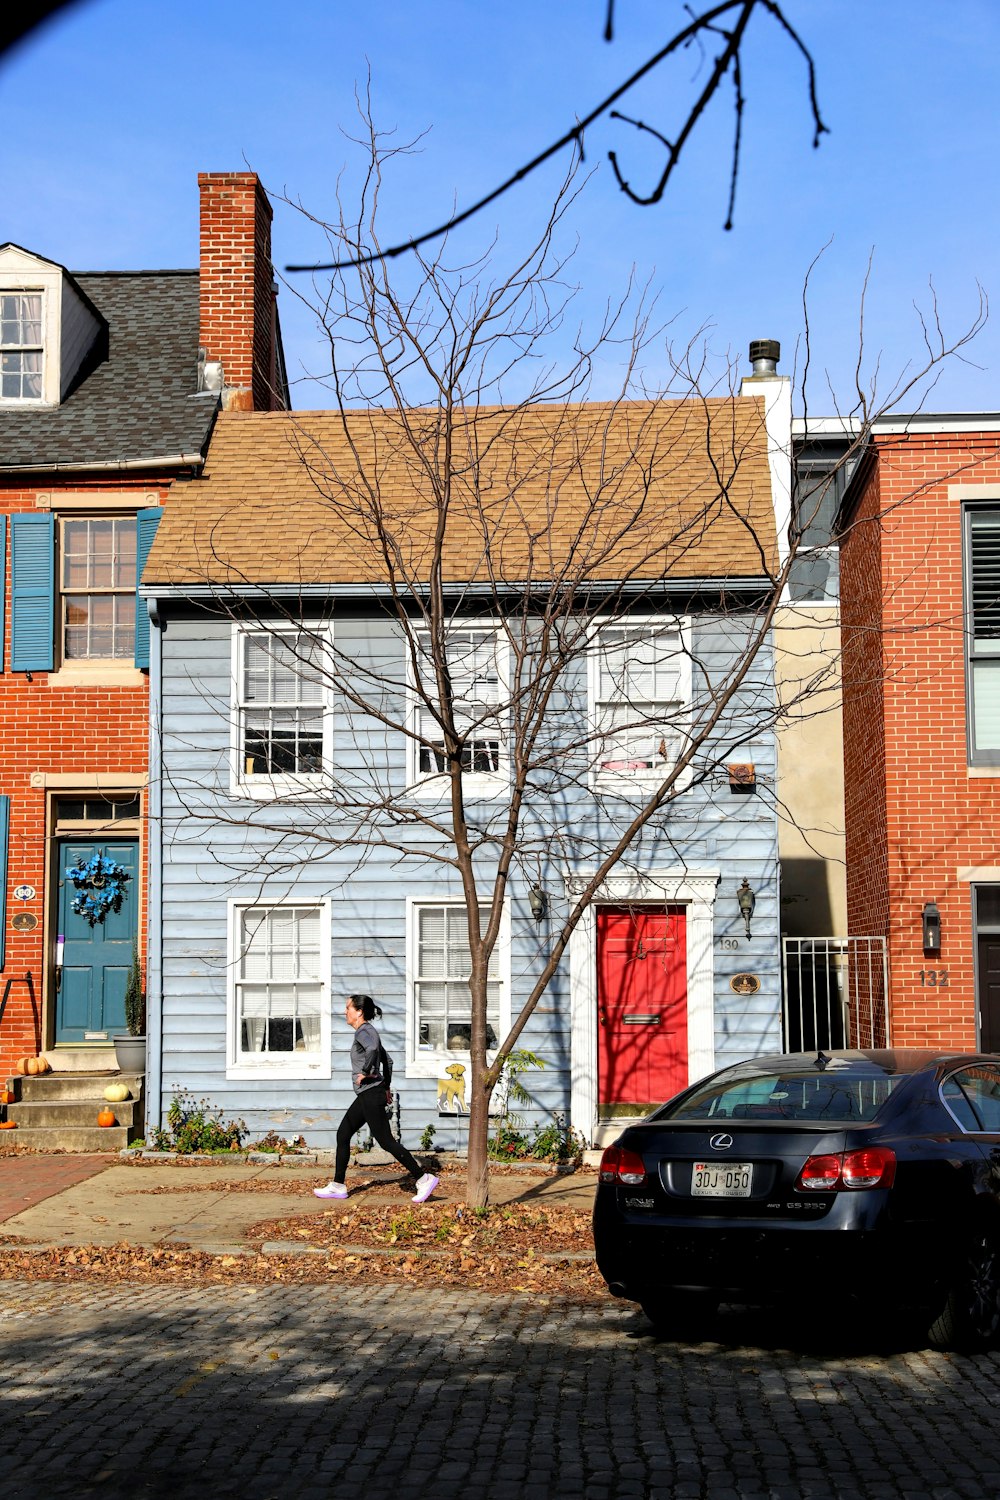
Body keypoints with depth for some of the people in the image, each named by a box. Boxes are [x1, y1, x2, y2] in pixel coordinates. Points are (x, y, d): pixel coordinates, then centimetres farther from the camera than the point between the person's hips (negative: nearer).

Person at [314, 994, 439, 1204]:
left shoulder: (363, 1031, -14)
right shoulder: (367, 1031, 16)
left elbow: (372, 1049, -37)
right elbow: (385, 1059, 26)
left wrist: (365, 1073, -24)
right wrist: (385, 1087, 27)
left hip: (371, 1094, -10)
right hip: (366, 1095, 10)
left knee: (386, 1141, -8)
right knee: (343, 1134, 13)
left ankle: (424, 1179, -6)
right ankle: (338, 1186, 17)